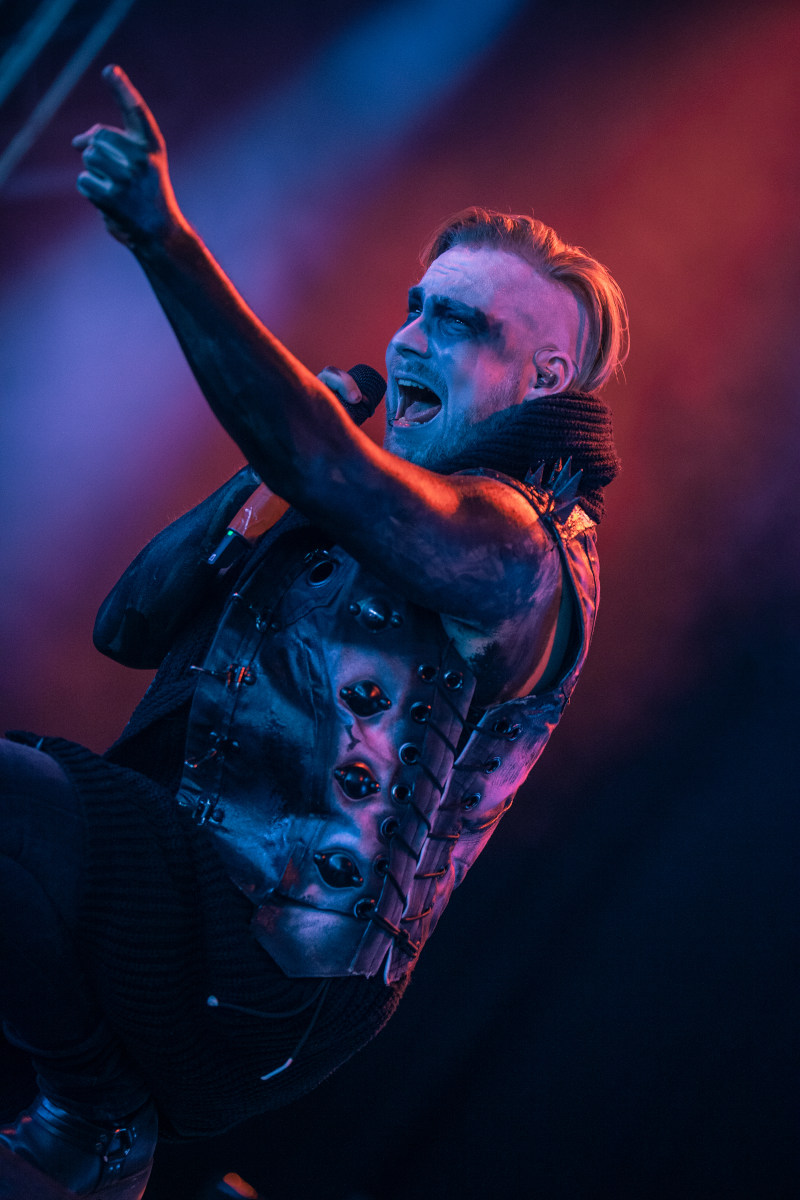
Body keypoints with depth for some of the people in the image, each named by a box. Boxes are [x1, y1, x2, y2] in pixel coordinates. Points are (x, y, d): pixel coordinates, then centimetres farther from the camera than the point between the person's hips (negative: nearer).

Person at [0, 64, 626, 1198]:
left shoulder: (516, 540, -8)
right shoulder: (339, 520, 19)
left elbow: (327, 465, -28)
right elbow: (129, 628, 15)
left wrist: (162, 232, -33)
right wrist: (264, 475, 5)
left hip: (264, 982, -8)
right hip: (170, 875, 8)